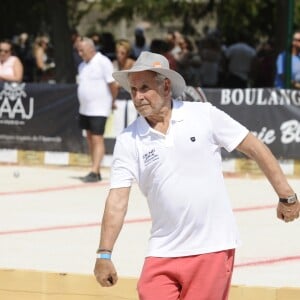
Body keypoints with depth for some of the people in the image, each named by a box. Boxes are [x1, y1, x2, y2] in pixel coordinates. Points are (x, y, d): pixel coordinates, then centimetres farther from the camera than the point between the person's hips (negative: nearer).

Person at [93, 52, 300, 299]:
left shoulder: (204, 115, -3)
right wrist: (104, 254, -13)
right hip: (163, 252, 2)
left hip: (214, 248, -2)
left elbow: (255, 148, 4)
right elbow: (117, 199, -6)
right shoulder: (129, 140, 0)